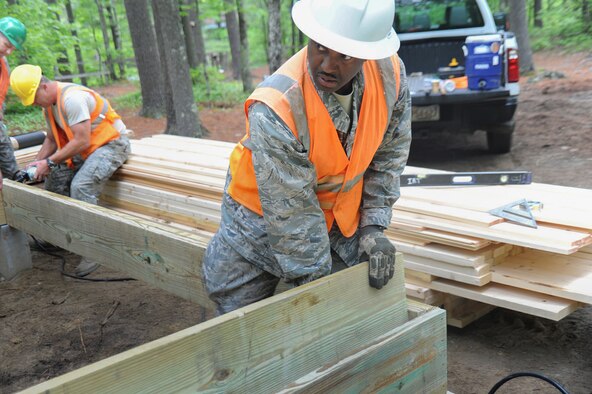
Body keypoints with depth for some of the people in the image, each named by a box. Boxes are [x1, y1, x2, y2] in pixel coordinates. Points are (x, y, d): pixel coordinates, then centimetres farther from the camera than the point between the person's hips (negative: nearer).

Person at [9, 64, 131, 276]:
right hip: (85, 148, 10)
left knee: (81, 186, -27)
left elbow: (82, 141, -27)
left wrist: (50, 162, -21)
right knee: (55, 178, 2)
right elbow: (52, 139, 16)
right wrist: (37, 162, 1)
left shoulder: (72, 98, -25)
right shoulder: (49, 104, 6)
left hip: (111, 144, -10)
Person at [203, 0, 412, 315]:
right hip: (264, 223, -4)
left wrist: (373, 226, -6)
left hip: (342, 221, 4)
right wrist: (317, 282, -18)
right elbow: (291, 214, -27)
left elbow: (389, 153, -1)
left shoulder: (391, 73, -18)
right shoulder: (275, 108, -34)